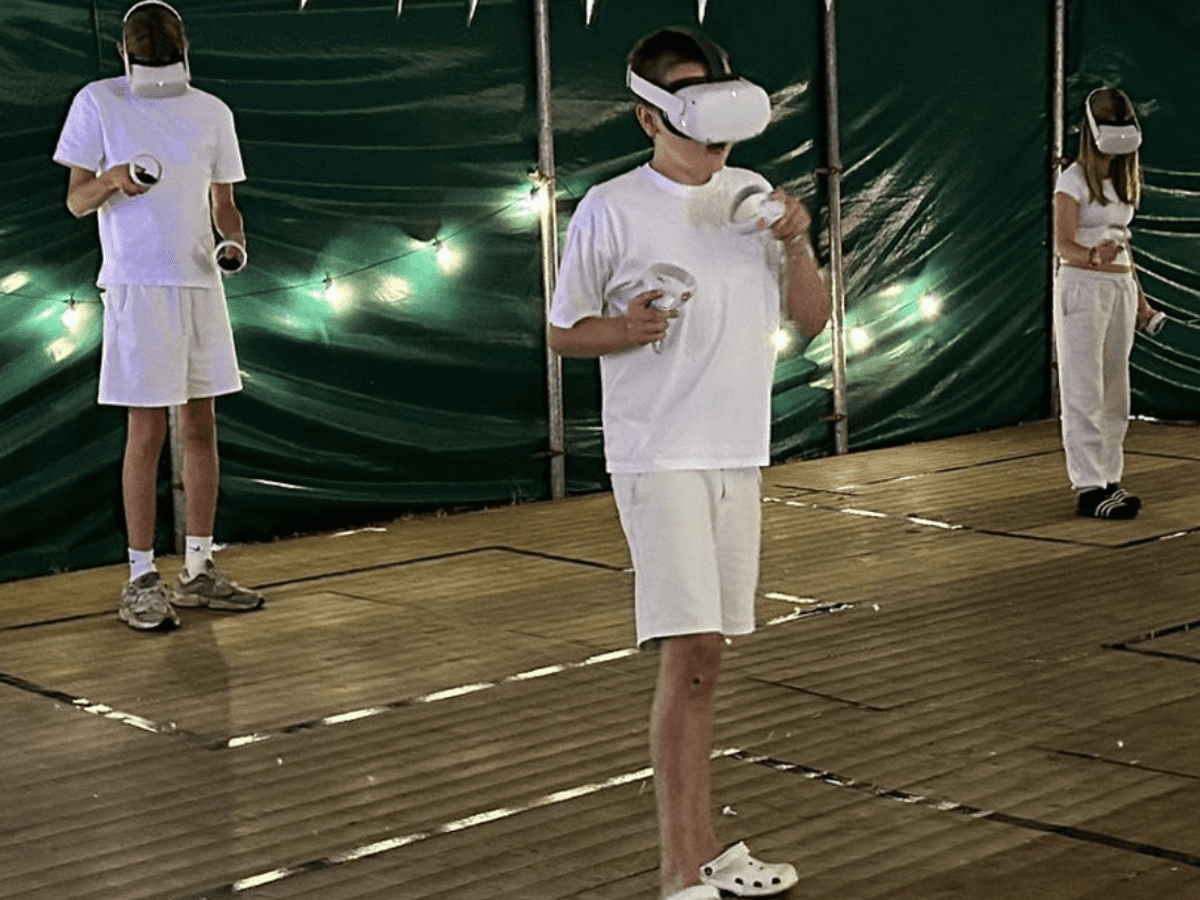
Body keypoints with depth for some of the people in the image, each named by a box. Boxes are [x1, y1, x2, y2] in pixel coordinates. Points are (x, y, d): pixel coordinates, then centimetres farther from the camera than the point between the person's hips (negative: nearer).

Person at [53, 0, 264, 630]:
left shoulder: (212, 113, 10)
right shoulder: (98, 103, -1)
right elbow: (76, 201, -1)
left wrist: (235, 242, -6)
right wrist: (113, 180, -23)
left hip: (201, 282, 5)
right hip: (137, 286, -4)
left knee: (201, 428, 8)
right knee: (148, 433, -5)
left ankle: (199, 570, 17)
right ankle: (141, 582, 3)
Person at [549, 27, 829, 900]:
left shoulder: (753, 196, 10)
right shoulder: (611, 211, -6)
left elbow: (814, 318, 12)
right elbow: (564, 332, 1)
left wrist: (798, 244, -5)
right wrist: (628, 328, -19)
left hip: (740, 454, 6)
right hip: (659, 456, -6)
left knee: (703, 656, 12)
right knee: (691, 651, -13)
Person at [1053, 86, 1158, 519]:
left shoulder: (1124, 178, 13)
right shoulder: (1073, 180, -10)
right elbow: (1063, 244, -20)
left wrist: (1139, 296, 19)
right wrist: (1093, 256, -41)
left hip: (1121, 288, 8)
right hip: (1083, 287, -8)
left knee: (1115, 391, 8)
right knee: (1085, 391, -8)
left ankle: (1109, 479, 14)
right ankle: (1089, 487, -8)